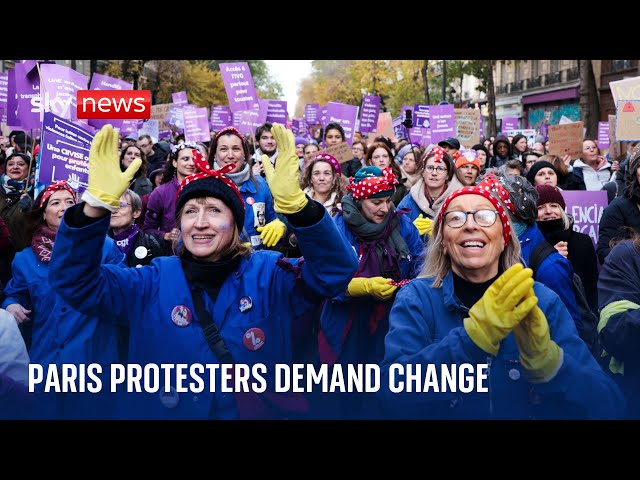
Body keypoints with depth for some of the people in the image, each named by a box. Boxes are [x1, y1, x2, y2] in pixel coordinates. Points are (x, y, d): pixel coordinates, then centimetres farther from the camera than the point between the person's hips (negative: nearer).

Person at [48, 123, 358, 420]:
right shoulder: (153, 282, 2)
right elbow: (74, 281, -7)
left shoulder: (269, 274, -1)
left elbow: (335, 270, -15)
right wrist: (96, 206, -22)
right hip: (159, 413, 1)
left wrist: (295, 203, -30)